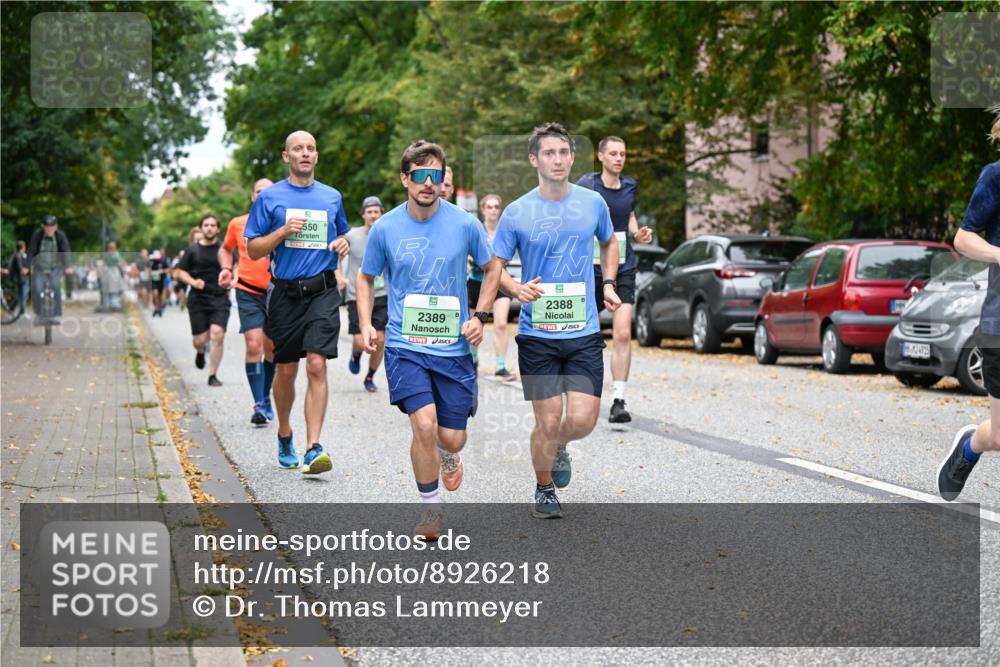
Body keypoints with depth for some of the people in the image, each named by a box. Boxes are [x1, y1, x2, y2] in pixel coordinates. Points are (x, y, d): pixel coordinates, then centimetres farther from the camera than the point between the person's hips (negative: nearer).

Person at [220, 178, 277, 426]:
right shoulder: (237, 224, 2)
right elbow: (226, 249, 20)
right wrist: (226, 268, 2)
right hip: (248, 292, -1)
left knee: (271, 348, 10)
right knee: (254, 345, -13)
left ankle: (266, 397, 30)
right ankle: (259, 405, -11)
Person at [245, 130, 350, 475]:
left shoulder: (332, 197, 10)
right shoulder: (269, 197, 3)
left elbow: (341, 235, 25)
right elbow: (253, 250, 2)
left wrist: (344, 244, 1)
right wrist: (283, 231, -13)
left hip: (322, 291, 0)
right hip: (285, 292, 0)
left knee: (317, 366, -14)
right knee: (286, 369, 10)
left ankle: (313, 448, -18)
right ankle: (284, 435, 33)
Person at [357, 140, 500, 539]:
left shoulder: (464, 224, -3)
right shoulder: (385, 229, -3)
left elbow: (492, 269, 13)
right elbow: (366, 278, 13)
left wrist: (480, 316, 1)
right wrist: (366, 324, 0)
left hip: (454, 346, 1)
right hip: (405, 345, -1)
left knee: (452, 437, 1)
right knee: (424, 424, -19)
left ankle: (448, 456, 42)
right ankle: (430, 507, 2)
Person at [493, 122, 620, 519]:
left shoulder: (593, 203, 3)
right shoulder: (517, 213, -4)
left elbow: (609, 243, 24)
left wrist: (609, 284, 10)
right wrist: (517, 289, -17)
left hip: (584, 332, 2)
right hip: (537, 334, -2)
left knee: (583, 419, -5)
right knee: (548, 422, -2)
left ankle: (559, 448, 31)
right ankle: (544, 487, 24)